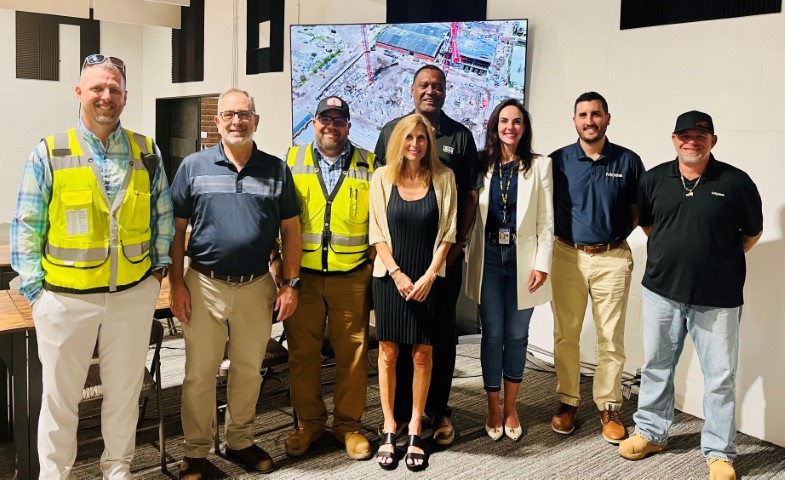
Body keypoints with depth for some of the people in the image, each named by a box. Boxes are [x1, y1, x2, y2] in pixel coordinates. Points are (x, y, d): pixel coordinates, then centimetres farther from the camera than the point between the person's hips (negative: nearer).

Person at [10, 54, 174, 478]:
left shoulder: (147, 153, 4)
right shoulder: (49, 154, -3)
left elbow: (163, 216, 11)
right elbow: (26, 227, -2)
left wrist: (159, 265, 6)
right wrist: (34, 287, -5)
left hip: (135, 295, 2)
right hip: (66, 298, -2)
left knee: (124, 390, 16)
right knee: (59, 395, 11)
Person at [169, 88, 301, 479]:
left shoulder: (276, 170, 3)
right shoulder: (194, 166, 0)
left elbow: (290, 230, 6)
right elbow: (176, 229, 1)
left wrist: (291, 284, 1)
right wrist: (177, 283, -4)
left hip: (256, 286, 2)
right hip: (205, 285, -1)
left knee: (248, 370, 14)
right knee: (199, 373, 7)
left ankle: (241, 441, 32)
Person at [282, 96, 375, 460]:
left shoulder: (368, 165, 6)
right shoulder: (292, 161, 6)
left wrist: (378, 267, 4)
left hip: (352, 276, 0)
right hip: (302, 274, 1)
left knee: (352, 352, 5)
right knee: (302, 352, 7)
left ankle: (348, 423, 21)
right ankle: (308, 422, 23)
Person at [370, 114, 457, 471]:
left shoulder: (443, 178, 0)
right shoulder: (383, 177, 0)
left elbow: (447, 232, 0)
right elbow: (377, 232, 0)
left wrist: (429, 275, -8)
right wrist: (397, 273, -8)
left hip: (428, 279, 0)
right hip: (390, 277, 0)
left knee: (422, 354, 5)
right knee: (388, 352, 4)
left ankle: (415, 431, 16)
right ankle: (389, 430, 15)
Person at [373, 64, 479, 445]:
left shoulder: (460, 136, 5)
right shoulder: (392, 131, 7)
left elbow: (470, 195, 5)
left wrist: (460, 241, -4)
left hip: (445, 251, 0)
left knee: (441, 331, 7)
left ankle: (438, 410, 20)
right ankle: (399, 409, 21)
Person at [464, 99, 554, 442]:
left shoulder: (539, 165, 2)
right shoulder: (481, 164, 6)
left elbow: (546, 220, -1)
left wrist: (542, 263, -6)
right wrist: (467, 255, -1)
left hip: (522, 259, 0)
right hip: (488, 258, 1)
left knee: (516, 335, 7)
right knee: (492, 334, 5)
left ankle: (510, 408, 22)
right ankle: (493, 409, 18)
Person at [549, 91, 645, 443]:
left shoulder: (628, 161, 1)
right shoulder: (558, 160, 2)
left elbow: (638, 210, 10)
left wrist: (616, 235, 0)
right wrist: (565, 233, 0)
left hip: (612, 259, 0)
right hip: (568, 256, 1)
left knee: (611, 337, 4)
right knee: (566, 334, 7)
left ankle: (609, 407, 18)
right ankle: (568, 401, 21)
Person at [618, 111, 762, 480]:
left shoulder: (735, 182, -6)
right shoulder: (654, 179, 2)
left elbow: (753, 231, 6)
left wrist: (721, 260, 6)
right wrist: (673, 253, 11)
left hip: (717, 298, -3)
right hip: (661, 290, 3)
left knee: (720, 375, 5)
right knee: (656, 366, 15)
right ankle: (651, 432, 32)